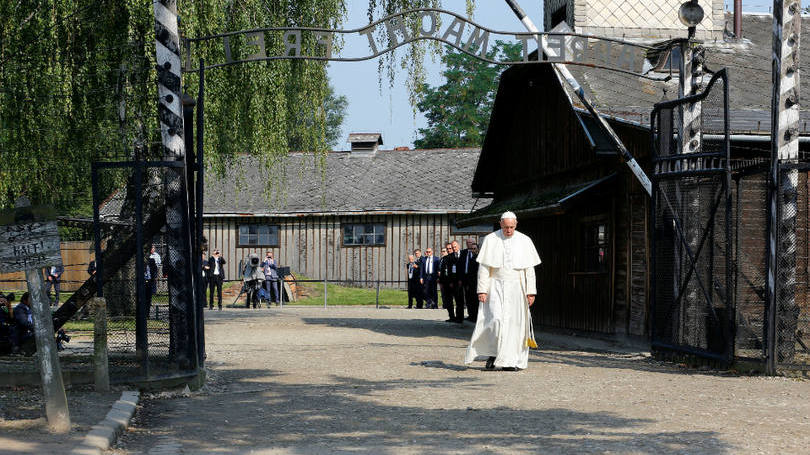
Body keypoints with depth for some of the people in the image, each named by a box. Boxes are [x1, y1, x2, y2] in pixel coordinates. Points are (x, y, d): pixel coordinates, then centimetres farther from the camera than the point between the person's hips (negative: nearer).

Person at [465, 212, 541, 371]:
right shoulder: (490, 240, 0)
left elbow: (529, 269, 4)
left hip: (517, 288, 1)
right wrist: (482, 290, -8)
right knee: (496, 320, -15)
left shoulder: (524, 241, 3)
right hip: (496, 286, -1)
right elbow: (484, 267, 0)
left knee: (514, 323, 0)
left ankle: (510, 361, 7)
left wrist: (531, 292, -2)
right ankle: (493, 354, 4)